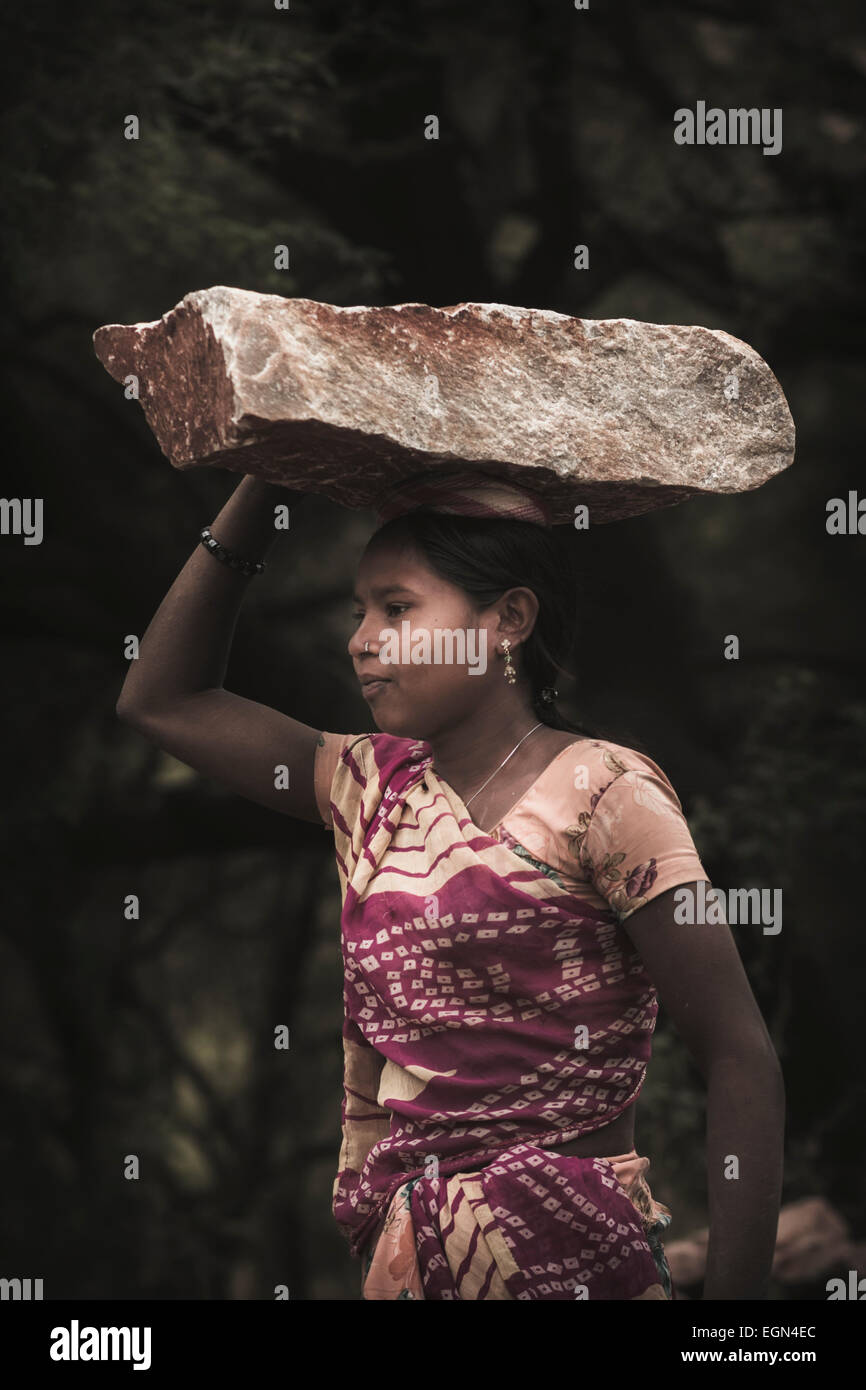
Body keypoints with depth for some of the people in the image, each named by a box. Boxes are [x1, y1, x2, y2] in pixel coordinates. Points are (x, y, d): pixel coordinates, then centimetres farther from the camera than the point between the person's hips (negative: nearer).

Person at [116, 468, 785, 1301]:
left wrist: (734, 1294, -17)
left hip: (568, 1261, -6)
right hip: (401, 1260, 6)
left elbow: (741, 1062, -11)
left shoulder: (603, 794, -8)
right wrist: (262, 490, 10)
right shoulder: (377, 788, 11)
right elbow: (160, 700, 17)